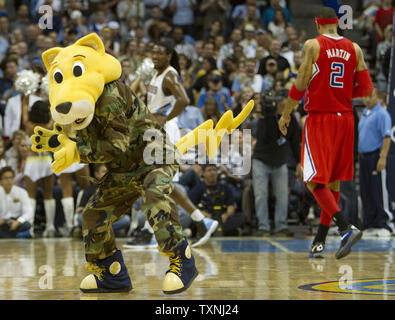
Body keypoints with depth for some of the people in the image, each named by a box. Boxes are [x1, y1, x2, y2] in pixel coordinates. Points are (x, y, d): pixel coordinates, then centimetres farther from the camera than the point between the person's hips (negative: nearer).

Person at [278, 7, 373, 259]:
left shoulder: (313, 45, -6)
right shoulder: (354, 48, 7)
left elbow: (301, 84, -10)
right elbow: (367, 88, 6)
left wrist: (286, 114, 1)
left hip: (319, 118, -5)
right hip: (345, 119, 5)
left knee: (315, 181, -4)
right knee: (333, 181, 13)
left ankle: (346, 228, -23)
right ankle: (319, 242, 17)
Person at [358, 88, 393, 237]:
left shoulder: (382, 114, -9)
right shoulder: (364, 114, 18)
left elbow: (387, 137, -16)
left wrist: (382, 158, -24)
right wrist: (361, 157, 17)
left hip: (375, 156, -8)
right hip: (363, 156, 9)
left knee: (378, 192, -8)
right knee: (365, 192, 8)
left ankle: (385, 225, -4)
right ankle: (369, 225, 14)